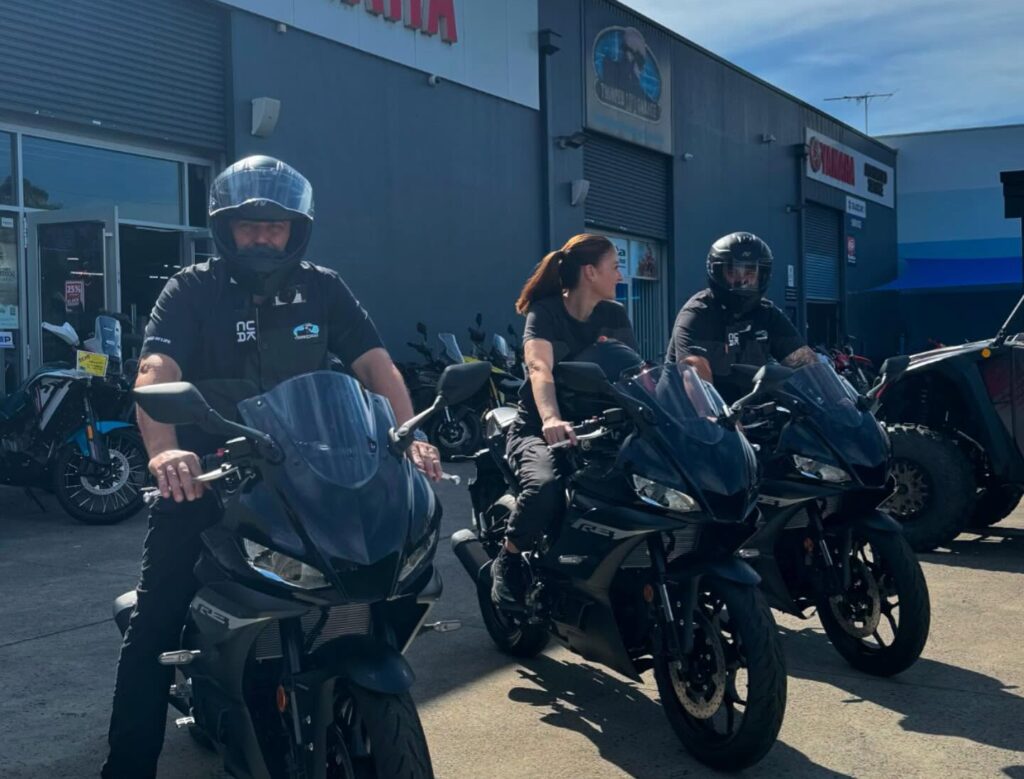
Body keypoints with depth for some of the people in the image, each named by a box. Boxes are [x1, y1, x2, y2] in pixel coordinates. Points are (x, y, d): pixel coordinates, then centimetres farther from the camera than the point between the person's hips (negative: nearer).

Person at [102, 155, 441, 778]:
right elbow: (157, 371, -18)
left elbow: (375, 363, -3)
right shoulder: (191, 290, -3)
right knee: (155, 622, -6)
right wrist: (164, 449, -38)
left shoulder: (323, 290, 6)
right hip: (204, 475, -2)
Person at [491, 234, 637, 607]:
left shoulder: (614, 315, 8)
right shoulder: (545, 313, -9)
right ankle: (507, 562, -11)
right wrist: (551, 419, -47)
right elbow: (539, 368, -27)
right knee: (545, 484, -38)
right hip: (538, 431, -4)